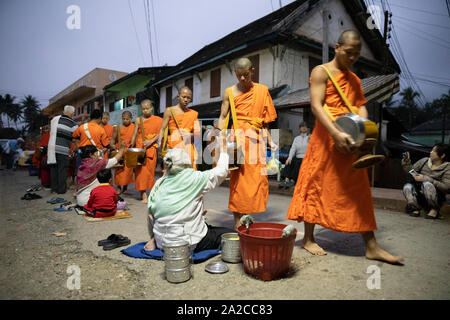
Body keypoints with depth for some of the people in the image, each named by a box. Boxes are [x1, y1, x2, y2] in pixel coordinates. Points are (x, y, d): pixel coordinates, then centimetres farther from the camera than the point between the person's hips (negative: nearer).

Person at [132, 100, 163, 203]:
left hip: (151, 147, -1)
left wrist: (150, 141, -14)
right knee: (141, 169, -4)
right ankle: (143, 194, -2)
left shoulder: (157, 120, 4)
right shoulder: (138, 120, 9)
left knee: (150, 169, -1)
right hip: (140, 147, 1)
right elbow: (134, 135, 9)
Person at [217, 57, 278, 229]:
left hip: (256, 139, 2)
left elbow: (263, 119, 15)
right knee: (237, 178, -3)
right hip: (237, 137, -2)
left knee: (258, 179, -2)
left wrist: (270, 141, 9)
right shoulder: (229, 92, 8)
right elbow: (223, 117, 5)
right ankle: (238, 223, 4)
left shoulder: (262, 90, 12)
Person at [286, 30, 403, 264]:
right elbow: (316, 106, -12)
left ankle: (371, 246, 14)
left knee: (358, 191, 7)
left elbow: (361, 105, 13)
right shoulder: (321, 72, 0)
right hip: (326, 138, -7)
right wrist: (336, 134, -24)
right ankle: (308, 239, 15)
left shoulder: (354, 79, 22)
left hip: (349, 142, 7)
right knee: (317, 186, 0)